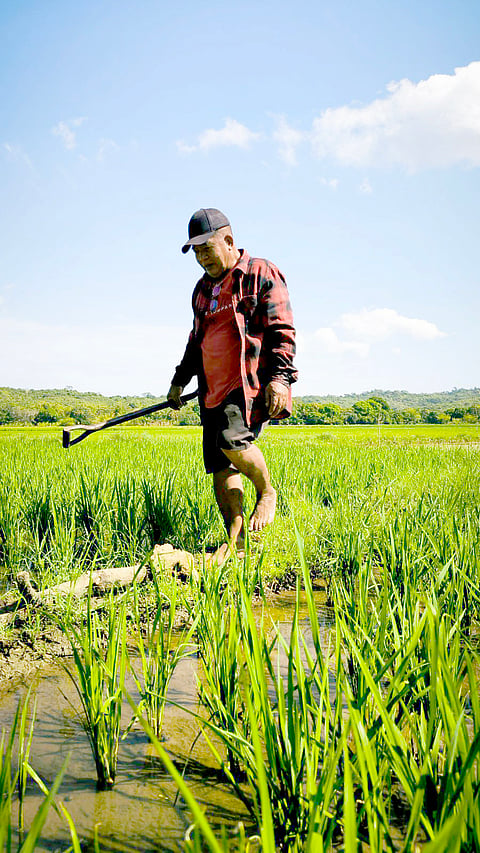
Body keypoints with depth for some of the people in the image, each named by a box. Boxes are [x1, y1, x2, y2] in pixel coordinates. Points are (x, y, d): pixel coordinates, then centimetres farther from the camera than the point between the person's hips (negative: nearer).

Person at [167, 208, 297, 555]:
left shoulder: (261, 274, 1)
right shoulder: (204, 287, 23)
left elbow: (282, 331, -7)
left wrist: (280, 376, -17)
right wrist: (180, 380, 29)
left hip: (254, 383, -7)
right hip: (215, 390, 7)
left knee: (232, 439, -30)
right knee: (220, 468, 1)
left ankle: (267, 492, -2)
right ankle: (236, 541, 6)